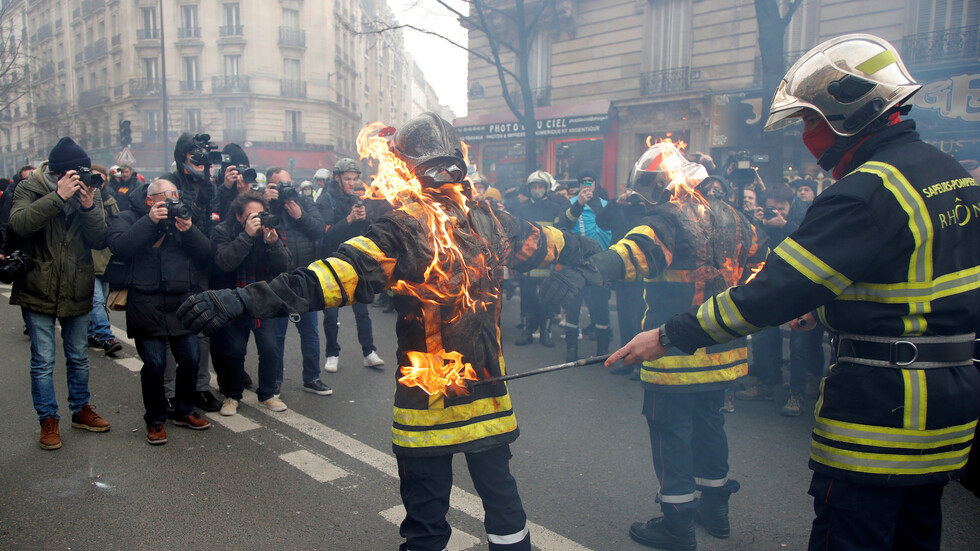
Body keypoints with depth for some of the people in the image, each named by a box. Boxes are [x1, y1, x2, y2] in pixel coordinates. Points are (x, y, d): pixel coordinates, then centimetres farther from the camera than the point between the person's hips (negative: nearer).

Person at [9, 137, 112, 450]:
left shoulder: (90, 193, 1)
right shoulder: (30, 189, -6)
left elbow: (100, 241, -7)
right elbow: (19, 223, -26)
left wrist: (89, 207, -21)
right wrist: (59, 196, -30)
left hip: (77, 291, 3)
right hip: (38, 291, -3)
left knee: (78, 357, 16)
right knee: (43, 362, 3)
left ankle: (81, 410, 32)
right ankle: (48, 420, 17)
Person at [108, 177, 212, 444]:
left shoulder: (182, 217, 16)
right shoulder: (128, 219, 6)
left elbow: (205, 252, 3)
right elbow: (119, 246, -15)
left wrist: (188, 230, -13)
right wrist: (150, 221, -18)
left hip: (183, 303, 4)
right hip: (146, 305, -4)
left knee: (190, 358, 5)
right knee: (154, 363, -5)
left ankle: (184, 411, 26)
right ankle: (155, 420, 14)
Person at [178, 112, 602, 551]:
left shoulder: (404, 229, -19)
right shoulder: (489, 219, -1)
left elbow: (344, 272, -32)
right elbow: (542, 242, 17)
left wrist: (245, 300, -38)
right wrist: (587, 247, 38)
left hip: (428, 401, -4)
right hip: (489, 395, 5)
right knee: (501, 494, 23)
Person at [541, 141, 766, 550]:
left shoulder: (666, 222, -19)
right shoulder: (727, 216, 7)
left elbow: (631, 253, -40)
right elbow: (759, 256, 23)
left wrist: (584, 274, -56)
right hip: (721, 350, 8)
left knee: (670, 429, 4)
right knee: (708, 421, 22)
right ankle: (715, 507, 37)